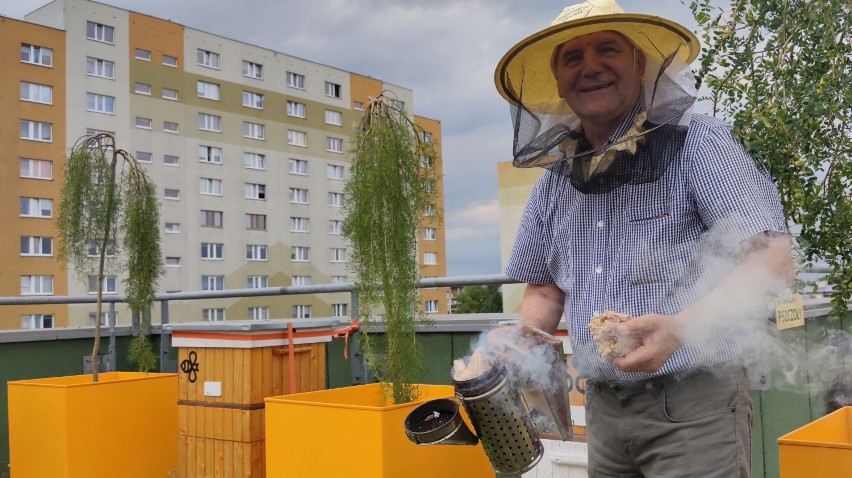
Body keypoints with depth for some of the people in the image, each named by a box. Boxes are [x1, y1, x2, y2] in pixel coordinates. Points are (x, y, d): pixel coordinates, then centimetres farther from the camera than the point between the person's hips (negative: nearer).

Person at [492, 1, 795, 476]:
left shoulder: (696, 143, -7)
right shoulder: (554, 182, 9)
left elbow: (772, 260, -15)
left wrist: (681, 328, -29)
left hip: (695, 402, -5)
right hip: (603, 409, 6)